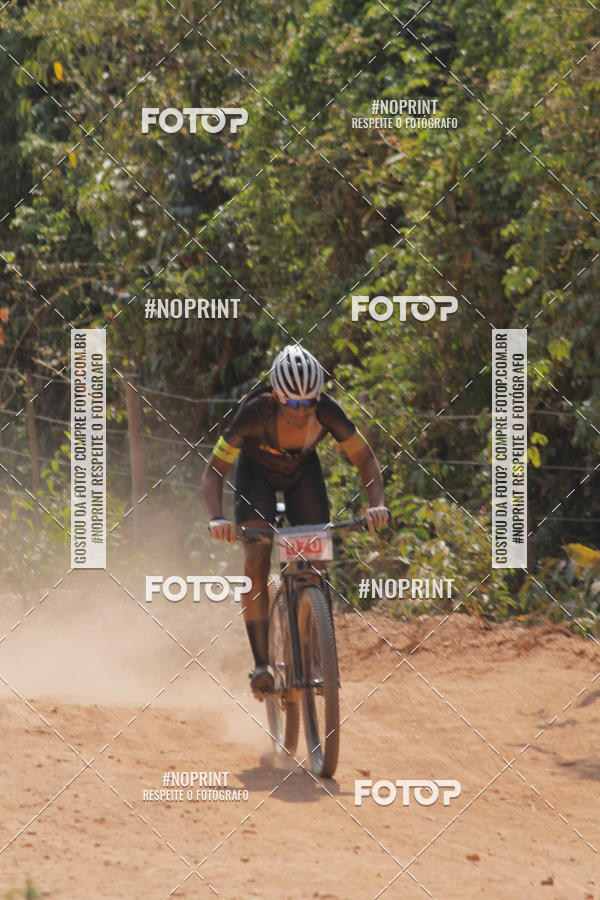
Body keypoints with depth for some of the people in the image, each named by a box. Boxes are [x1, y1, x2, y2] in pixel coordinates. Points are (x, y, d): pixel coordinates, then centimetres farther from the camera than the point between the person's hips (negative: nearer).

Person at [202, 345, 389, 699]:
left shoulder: (327, 411, -32)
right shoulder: (255, 412, -37)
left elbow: (366, 459, -20)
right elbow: (214, 471, -31)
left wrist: (377, 504, -38)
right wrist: (217, 518, -48)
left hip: (303, 471, 2)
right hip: (257, 473, -2)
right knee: (257, 561, -20)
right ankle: (261, 663, -18)